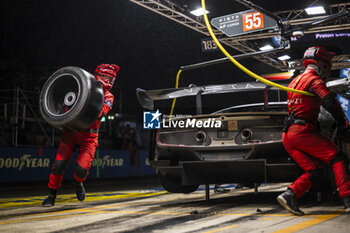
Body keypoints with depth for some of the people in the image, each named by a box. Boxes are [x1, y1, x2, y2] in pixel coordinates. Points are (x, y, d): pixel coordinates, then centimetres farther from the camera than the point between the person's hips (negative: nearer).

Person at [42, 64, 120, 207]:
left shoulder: (108, 97, 2)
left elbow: (100, 113, -17)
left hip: (89, 136, 0)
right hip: (71, 130, 0)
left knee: (82, 169, -13)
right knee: (59, 164, -11)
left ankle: (78, 182, 24)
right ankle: (52, 194, 9)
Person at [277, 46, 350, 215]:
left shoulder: (295, 81, 24)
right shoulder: (314, 80, -5)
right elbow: (330, 103, -19)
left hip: (287, 135, 9)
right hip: (302, 131, -9)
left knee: (314, 171, 8)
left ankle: (290, 194, -10)